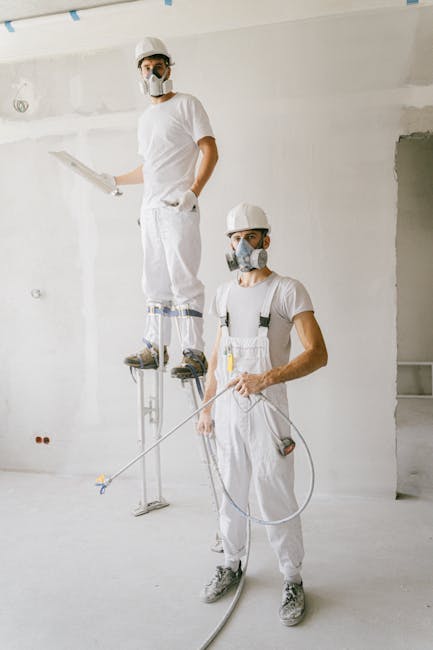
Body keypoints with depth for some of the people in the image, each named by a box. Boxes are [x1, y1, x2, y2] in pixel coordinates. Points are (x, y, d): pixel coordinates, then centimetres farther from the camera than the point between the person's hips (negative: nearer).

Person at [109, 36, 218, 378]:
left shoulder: (187, 104, 3)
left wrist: (194, 191, -19)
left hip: (179, 208, -7)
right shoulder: (146, 118, 24)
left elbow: (210, 151, -7)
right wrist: (117, 179, 24)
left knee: (183, 279, -13)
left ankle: (194, 353, -9)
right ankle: (155, 347, 16)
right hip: (150, 208, 8)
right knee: (155, 281, 8)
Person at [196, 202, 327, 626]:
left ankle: (293, 581, 23)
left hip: (266, 409, -5)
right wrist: (205, 406, 13)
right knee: (230, 492, 17)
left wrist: (267, 378, -30)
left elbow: (318, 353, -17)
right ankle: (232, 564, 37)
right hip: (227, 409, 5)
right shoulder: (224, 293, 11)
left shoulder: (288, 290, -8)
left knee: (276, 498, 2)